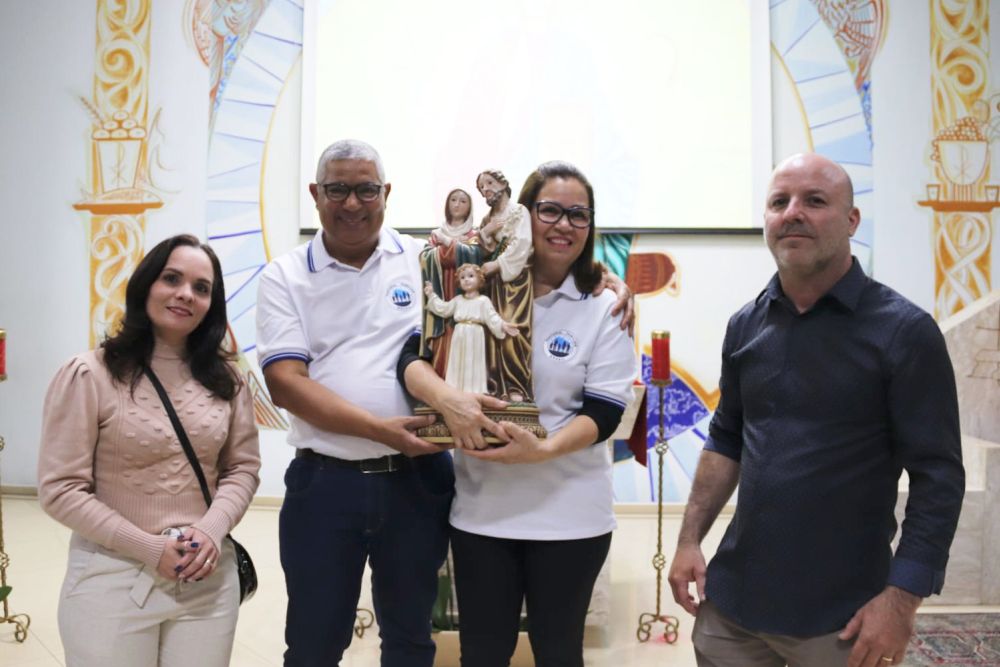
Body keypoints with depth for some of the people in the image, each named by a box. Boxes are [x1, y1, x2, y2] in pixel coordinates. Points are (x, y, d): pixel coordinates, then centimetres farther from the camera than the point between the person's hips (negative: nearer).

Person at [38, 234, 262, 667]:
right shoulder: (89, 375, -8)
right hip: (112, 577, -3)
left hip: (207, 577, 4)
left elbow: (243, 467, 6)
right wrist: (150, 549, -14)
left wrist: (212, 530, -12)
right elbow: (61, 489, -9)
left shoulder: (226, 380, 4)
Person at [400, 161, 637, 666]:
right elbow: (411, 356, -5)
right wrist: (446, 397, -26)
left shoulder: (605, 310, -4)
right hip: (480, 506, 1)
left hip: (569, 512, -1)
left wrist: (544, 450, -26)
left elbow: (605, 411, -8)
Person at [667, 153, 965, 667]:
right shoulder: (745, 326, 4)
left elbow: (938, 475, -10)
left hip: (841, 615, -4)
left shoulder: (904, 331, -10)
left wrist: (902, 599, -14)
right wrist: (689, 539, 6)